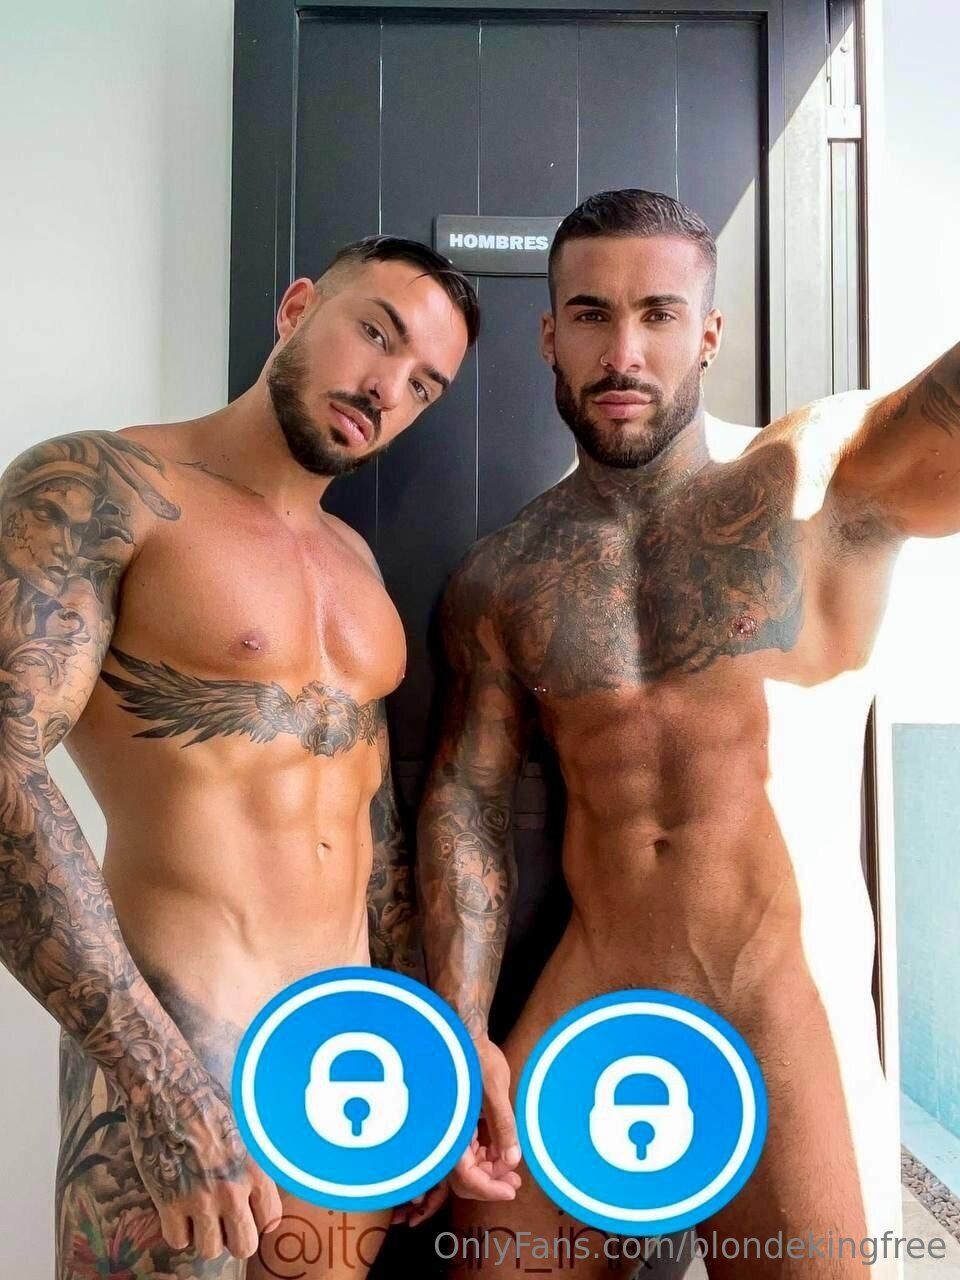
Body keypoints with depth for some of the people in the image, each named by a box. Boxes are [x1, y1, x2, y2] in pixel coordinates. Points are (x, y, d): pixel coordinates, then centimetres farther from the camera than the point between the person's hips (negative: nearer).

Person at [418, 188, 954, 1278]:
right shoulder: (498, 580, 3)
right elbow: (466, 799, 0)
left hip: (787, 1010, -2)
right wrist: (461, 1030, -7)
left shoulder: (831, 477, -5)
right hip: (582, 1006, 3)